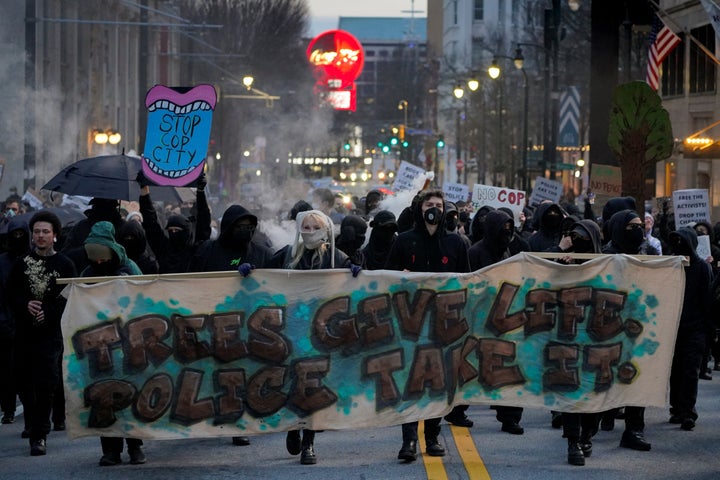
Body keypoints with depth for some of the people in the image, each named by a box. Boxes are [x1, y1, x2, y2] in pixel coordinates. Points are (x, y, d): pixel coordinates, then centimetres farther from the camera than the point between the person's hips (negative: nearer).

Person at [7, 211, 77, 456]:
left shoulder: (65, 265, 2)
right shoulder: (22, 263, 9)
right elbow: (11, 293, 8)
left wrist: (48, 313, -14)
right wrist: (25, 305, -11)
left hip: (51, 333, -3)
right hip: (24, 332, 3)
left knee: (45, 385, -11)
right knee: (26, 385, 6)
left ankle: (39, 436, -8)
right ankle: (35, 431, 21)